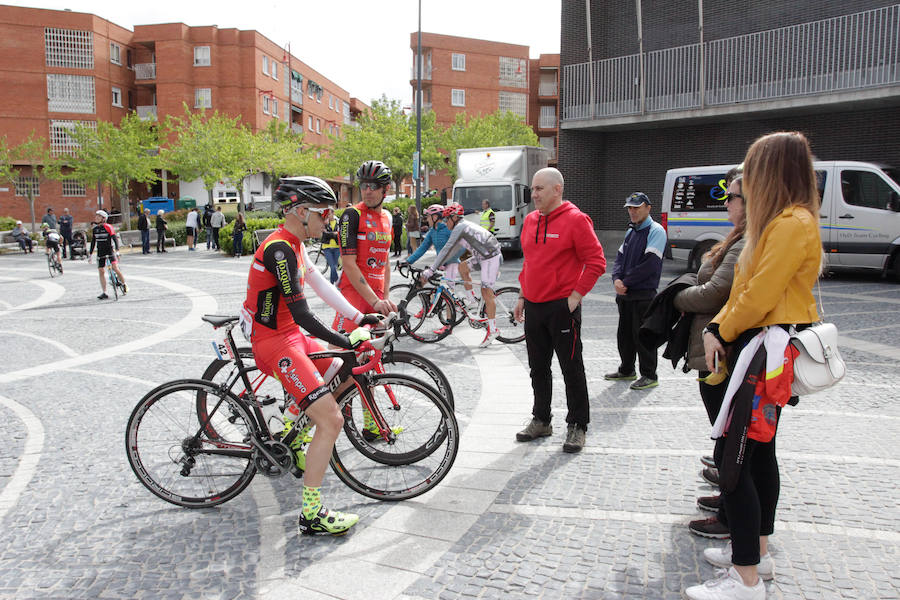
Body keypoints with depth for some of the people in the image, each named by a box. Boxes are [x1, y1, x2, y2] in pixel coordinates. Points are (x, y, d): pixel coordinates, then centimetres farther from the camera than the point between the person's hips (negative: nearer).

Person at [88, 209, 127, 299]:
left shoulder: (108, 227, -8)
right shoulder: (94, 229, 8)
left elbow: (115, 238, -13)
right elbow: (93, 242, 17)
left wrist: (117, 250, -23)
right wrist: (90, 254, 17)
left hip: (110, 250, -5)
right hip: (100, 252, 5)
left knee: (115, 267, -20)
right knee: (101, 271, 0)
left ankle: (124, 284, 1)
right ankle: (104, 293, 4)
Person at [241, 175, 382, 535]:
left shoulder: (294, 245, 9)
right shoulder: (279, 249, -22)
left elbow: (320, 284, 13)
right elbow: (300, 313, -27)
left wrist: (359, 318, 10)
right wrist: (345, 341, -26)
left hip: (290, 336, 10)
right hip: (275, 344, -10)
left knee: (343, 374, 20)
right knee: (331, 421, -14)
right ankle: (311, 515, -7)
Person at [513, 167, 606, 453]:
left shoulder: (575, 220, -10)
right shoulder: (530, 220, 11)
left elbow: (596, 262, -11)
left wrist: (575, 296, -14)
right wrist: (523, 295, 17)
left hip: (562, 307, -7)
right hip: (533, 307, 7)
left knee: (571, 368, 3)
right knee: (538, 368, 15)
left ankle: (577, 426, 14)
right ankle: (541, 421, 28)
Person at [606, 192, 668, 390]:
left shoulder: (656, 231, -9)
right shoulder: (630, 231, 17)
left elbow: (650, 264, -18)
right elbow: (620, 257, 13)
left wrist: (626, 282, -14)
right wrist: (616, 279, -7)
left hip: (644, 294, -8)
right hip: (625, 294, 8)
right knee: (624, 334, 15)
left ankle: (649, 376, 8)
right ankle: (626, 370, 29)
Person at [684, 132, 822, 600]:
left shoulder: (793, 224, -17)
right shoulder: (778, 222, 17)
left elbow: (759, 297, -21)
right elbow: (744, 286, 15)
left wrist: (723, 332, -6)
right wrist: (717, 328, 2)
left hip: (766, 352, -11)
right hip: (760, 349, 11)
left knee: (732, 456, -11)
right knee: (757, 451, 17)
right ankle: (756, 551, 31)